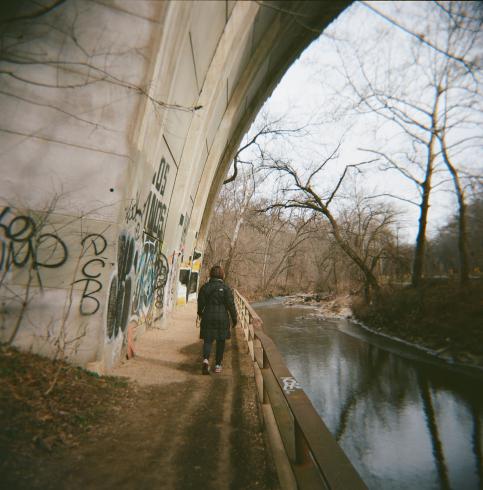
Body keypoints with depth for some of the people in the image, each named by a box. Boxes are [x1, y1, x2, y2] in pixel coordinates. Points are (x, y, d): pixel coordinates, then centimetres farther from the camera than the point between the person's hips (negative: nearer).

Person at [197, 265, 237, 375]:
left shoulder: (204, 287, 1)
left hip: (208, 317, 2)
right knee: (220, 341, 12)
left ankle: (206, 359, -16)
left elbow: (200, 303, 7)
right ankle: (218, 365, 20)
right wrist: (234, 318, 4)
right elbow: (231, 305, -7)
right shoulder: (226, 288, -8)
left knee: (207, 340, 8)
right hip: (222, 318, -2)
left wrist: (200, 313, 26)